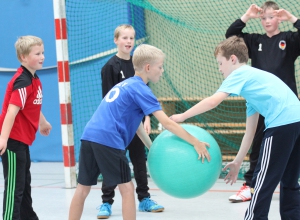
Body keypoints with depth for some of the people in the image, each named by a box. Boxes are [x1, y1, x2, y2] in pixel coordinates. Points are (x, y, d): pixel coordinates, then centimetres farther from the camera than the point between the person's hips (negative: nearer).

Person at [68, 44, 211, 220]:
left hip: (89, 137, 8)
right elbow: (167, 123, -10)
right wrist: (196, 143, -9)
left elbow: (137, 125, 28)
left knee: (83, 188, 12)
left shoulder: (125, 85, 24)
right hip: (108, 141, -8)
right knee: (127, 188, 3)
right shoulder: (140, 89, -2)